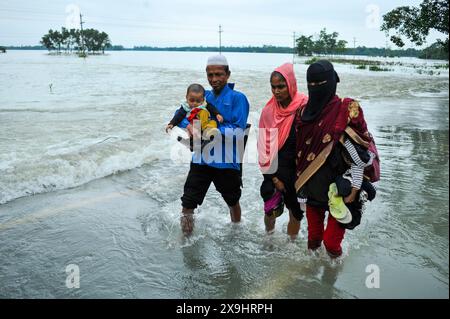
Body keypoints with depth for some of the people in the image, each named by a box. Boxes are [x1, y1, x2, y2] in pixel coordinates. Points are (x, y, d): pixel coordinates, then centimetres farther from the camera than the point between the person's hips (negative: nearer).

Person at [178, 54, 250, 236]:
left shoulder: (238, 98, -9)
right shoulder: (203, 96, 7)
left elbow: (238, 131, -17)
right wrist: (189, 125, -15)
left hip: (228, 161, -3)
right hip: (202, 159, 3)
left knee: (232, 201, 21)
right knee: (187, 203, -2)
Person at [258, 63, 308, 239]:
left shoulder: (304, 108, -12)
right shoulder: (269, 110, -2)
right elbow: (264, 145, -1)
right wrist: (274, 177, -5)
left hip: (298, 171, -2)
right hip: (275, 170, 2)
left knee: (295, 208, 10)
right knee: (271, 209, 5)